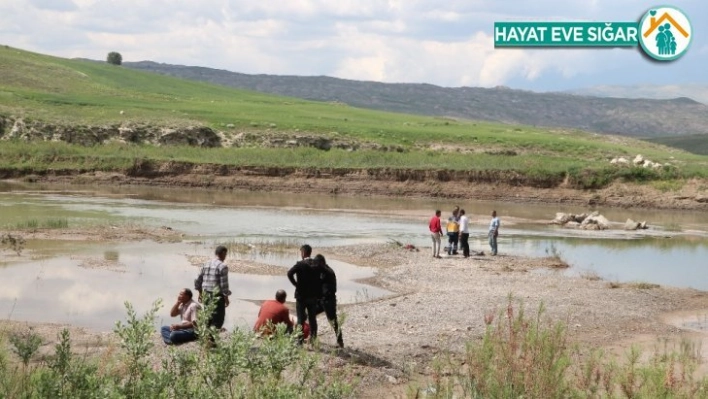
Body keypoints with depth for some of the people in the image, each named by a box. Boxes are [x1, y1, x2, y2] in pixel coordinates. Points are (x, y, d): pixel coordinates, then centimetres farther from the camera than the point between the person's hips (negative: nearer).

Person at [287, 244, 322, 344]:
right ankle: (313, 340, 14)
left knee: (301, 319, 2)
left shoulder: (300, 264, -12)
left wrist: (296, 284, -13)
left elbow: (290, 273, -27)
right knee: (312, 319, 12)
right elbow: (320, 281, 4)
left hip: (301, 295, -4)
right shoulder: (317, 265, 2)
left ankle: (300, 340, -2)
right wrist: (319, 296, 9)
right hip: (313, 296, 4)